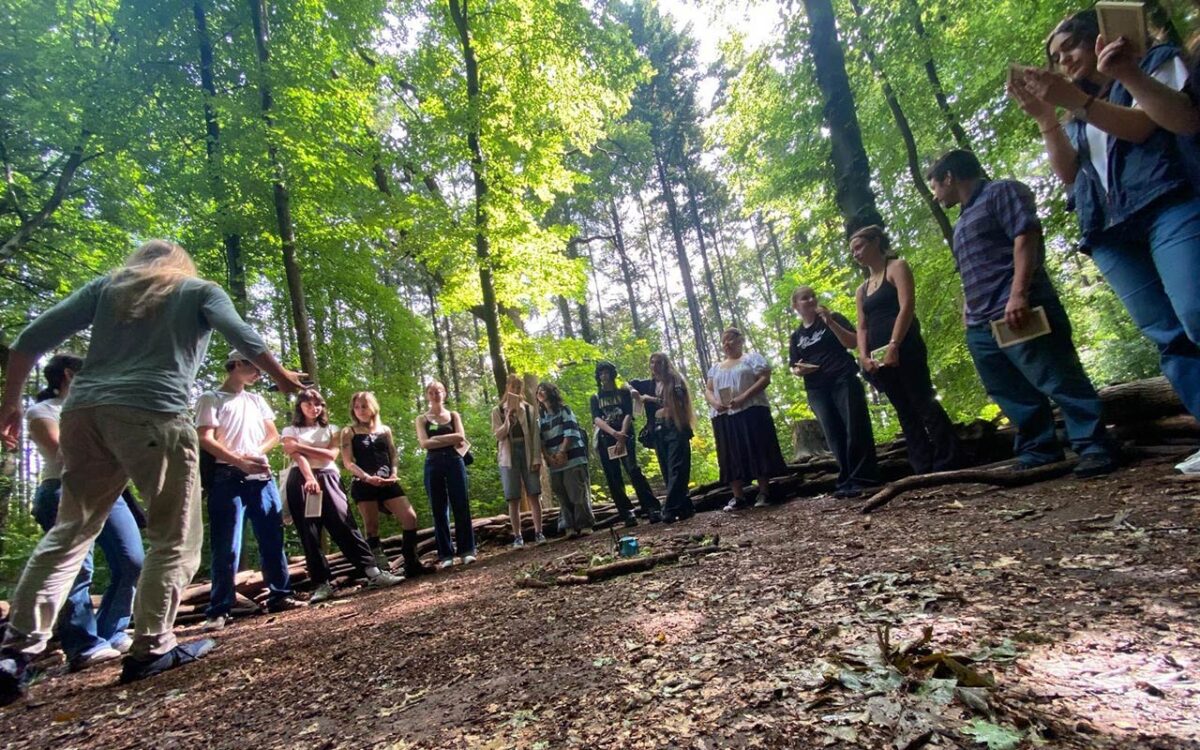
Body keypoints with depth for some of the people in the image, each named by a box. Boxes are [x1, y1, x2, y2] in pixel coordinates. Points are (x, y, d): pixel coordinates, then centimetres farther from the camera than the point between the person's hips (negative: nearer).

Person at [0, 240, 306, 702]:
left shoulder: (105, 286, 24)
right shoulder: (199, 290, 16)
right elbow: (242, 337, -2)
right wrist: (282, 379, 5)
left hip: (85, 411, 5)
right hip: (151, 415, -5)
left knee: (70, 531, 14)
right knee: (175, 537, 3)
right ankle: (150, 648, 2)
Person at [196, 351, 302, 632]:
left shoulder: (256, 400, 20)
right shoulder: (211, 398, 2)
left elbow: (273, 435, 17)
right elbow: (205, 439, -9)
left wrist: (255, 453, -4)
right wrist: (240, 461, -19)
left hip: (261, 478, 6)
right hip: (229, 478, -6)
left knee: (272, 540, 6)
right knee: (226, 547, -5)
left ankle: (279, 595, 14)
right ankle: (218, 610, 3)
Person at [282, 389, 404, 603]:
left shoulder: (331, 429, 19)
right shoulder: (290, 431, 14)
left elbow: (331, 454, 1)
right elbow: (297, 457, -4)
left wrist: (301, 447, -5)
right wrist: (310, 478, -21)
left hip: (328, 479, 0)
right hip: (301, 481, 0)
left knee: (345, 525, -12)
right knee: (309, 534, -3)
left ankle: (373, 573, -18)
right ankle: (322, 584, 1)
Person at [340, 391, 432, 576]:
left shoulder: (385, 430, 15)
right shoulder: (349, 432, 6)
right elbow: (348, 462, -3)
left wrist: (394, 473, -4)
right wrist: (367, 477, -18)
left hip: (387, 483, 3)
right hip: (363, 485, -3)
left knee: (410, 517, -7)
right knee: (372, 527, 0)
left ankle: (412, 564, 1)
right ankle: (381, 569, 5)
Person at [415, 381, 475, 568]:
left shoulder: (453, 415, 11)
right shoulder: (422, 419, 9)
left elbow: (461, 438, -4)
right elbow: (425, 443, -7)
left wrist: (436, 438, -7)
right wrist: (450, 441, -9)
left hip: (454, 462, 0)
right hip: (433, 465, 0)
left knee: (461, 507, -2)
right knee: (439, 510, 1)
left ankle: (467, 550, 4)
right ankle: (446, 555, 6)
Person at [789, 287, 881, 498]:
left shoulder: (833, 318, 7)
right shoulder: (796, 336, 15)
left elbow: (853, 342, -5)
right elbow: (793, 367, 17)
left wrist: (830, 322, -14)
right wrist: (799, 370, -7)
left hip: (844, 381, -3)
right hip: (817, 391, 3)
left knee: (855, 430, -7)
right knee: (834, 437, 2)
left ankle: (863, 480, -3)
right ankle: (846, 482, 5)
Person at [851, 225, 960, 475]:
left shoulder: (897, 267, 4)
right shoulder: (861, 290, 22)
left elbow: (907, 307, -10)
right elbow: (862, 327, 14)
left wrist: (893, 346, -21)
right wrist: (864, 356, -4)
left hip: (904, 349, -7)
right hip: (878, 358, 7)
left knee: (924, 404, -8)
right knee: (905, 412, 6)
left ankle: (947, 465, -4)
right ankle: (923, 470, 8)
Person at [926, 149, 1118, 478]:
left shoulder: (1001, 191, 1)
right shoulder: (963, 222, 27)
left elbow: (1027, 235, -14)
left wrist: (1017, 294, -24)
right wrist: (968, 309, 20)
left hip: (1017, 313, -9)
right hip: (981, 325, 9)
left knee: (1060, 381, -8)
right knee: (1015, 397, 10)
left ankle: (1094, 449, -2)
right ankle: (1038, 454, 16)